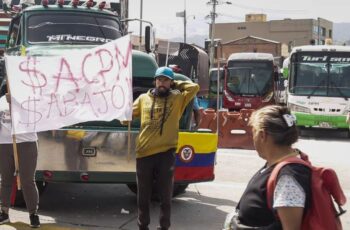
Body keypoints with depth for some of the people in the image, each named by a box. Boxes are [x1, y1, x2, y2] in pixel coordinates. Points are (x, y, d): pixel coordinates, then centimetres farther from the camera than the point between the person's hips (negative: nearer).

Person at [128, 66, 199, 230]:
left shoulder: (178, 98, 6)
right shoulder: (143, 98, 11)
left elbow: (195, 87, -1)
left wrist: (175, 84, 7)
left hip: (166, 153, -1)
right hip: (144, 153, 2)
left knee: (165, 195, 6)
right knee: (143, 196, 11)